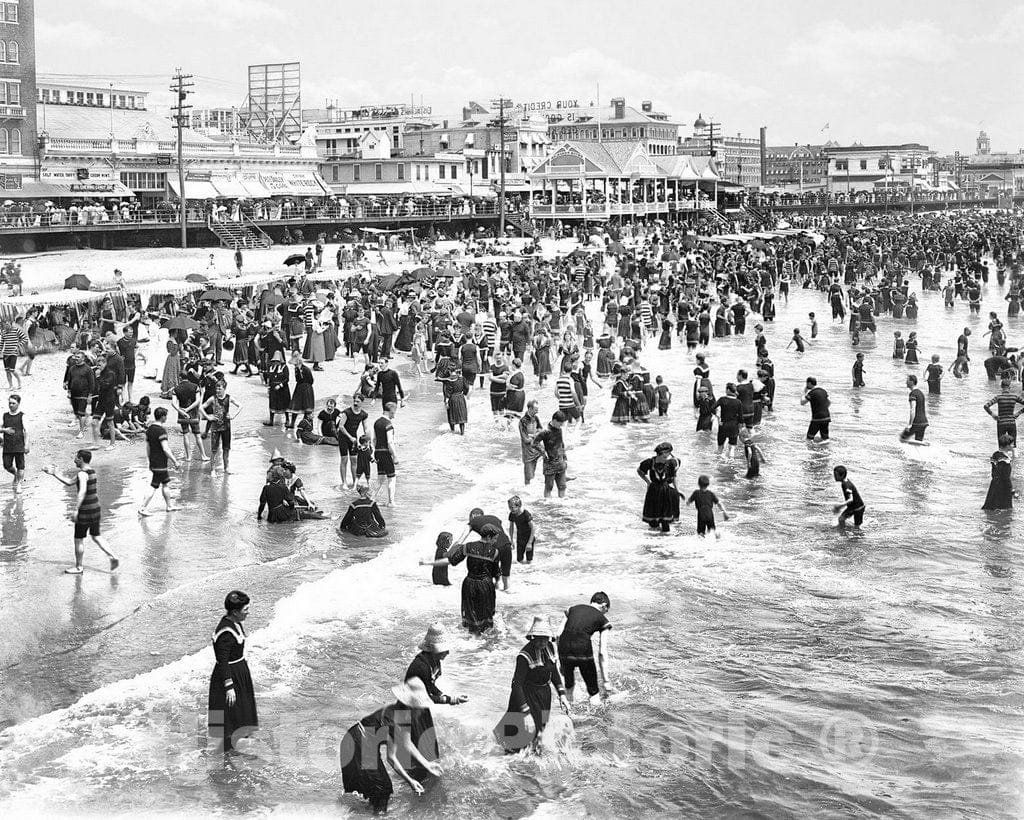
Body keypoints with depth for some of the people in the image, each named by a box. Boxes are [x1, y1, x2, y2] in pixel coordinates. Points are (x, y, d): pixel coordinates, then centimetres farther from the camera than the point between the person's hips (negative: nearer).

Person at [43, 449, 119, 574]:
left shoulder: (82, 473, -17)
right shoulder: (90, 471, 12)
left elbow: (82, 492, -30)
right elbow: (70, 483, 20)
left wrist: (76, 510, -29)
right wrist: (54, 474, 17)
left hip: (85, 510, -9)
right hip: (95, 507, 9)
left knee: (79, 539, 5)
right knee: (95, 536, 17)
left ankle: (78, 567, 14)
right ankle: (112, 557, 5)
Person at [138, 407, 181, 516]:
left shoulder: (149, 429, 7)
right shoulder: (161, 430, -20)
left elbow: (147, 447, 14)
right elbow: (165, 449, -23)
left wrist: (150, 461, 23)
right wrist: (174, 461, -15)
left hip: (153, 462, 9)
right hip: (160, 464, -9)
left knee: (166, 483, 19)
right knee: (154, 487, -4)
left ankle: (169, 506, 28)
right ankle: (143, 508, -2)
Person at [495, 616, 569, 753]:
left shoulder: (549, 648, -3)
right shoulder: (525, 655, -26)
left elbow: (554, 673, 12)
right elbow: (517, 683, -27)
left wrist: (562, 695, 6)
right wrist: (524, 709, -30)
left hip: (544, 693, 7)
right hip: (527, 694, -7)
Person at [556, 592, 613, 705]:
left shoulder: (572, 609, 23)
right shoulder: (602, 619, 14)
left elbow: (559, 634, 13)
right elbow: (602, 653, 9)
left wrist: (560, 661, 17)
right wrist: (605, 680, 12)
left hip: (564, 649, 3)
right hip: (583, 649, -3)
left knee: (568, 685, 25)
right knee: (593, 691, 11)